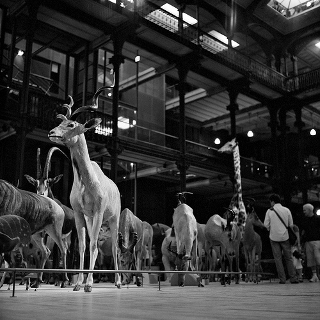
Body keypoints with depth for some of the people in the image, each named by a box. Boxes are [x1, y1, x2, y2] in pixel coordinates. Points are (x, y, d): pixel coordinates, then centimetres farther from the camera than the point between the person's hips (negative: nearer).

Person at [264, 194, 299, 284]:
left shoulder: (269, 211, -5)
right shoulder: (287, 210, 0)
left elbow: (266, 224, -4)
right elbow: (291, 224, 4)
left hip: (274, 237, -1)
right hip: (285, 236, 1)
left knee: (278, 258, 5)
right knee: (289, 258, 9)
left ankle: (282, 279, 4)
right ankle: (293, 278, 7)